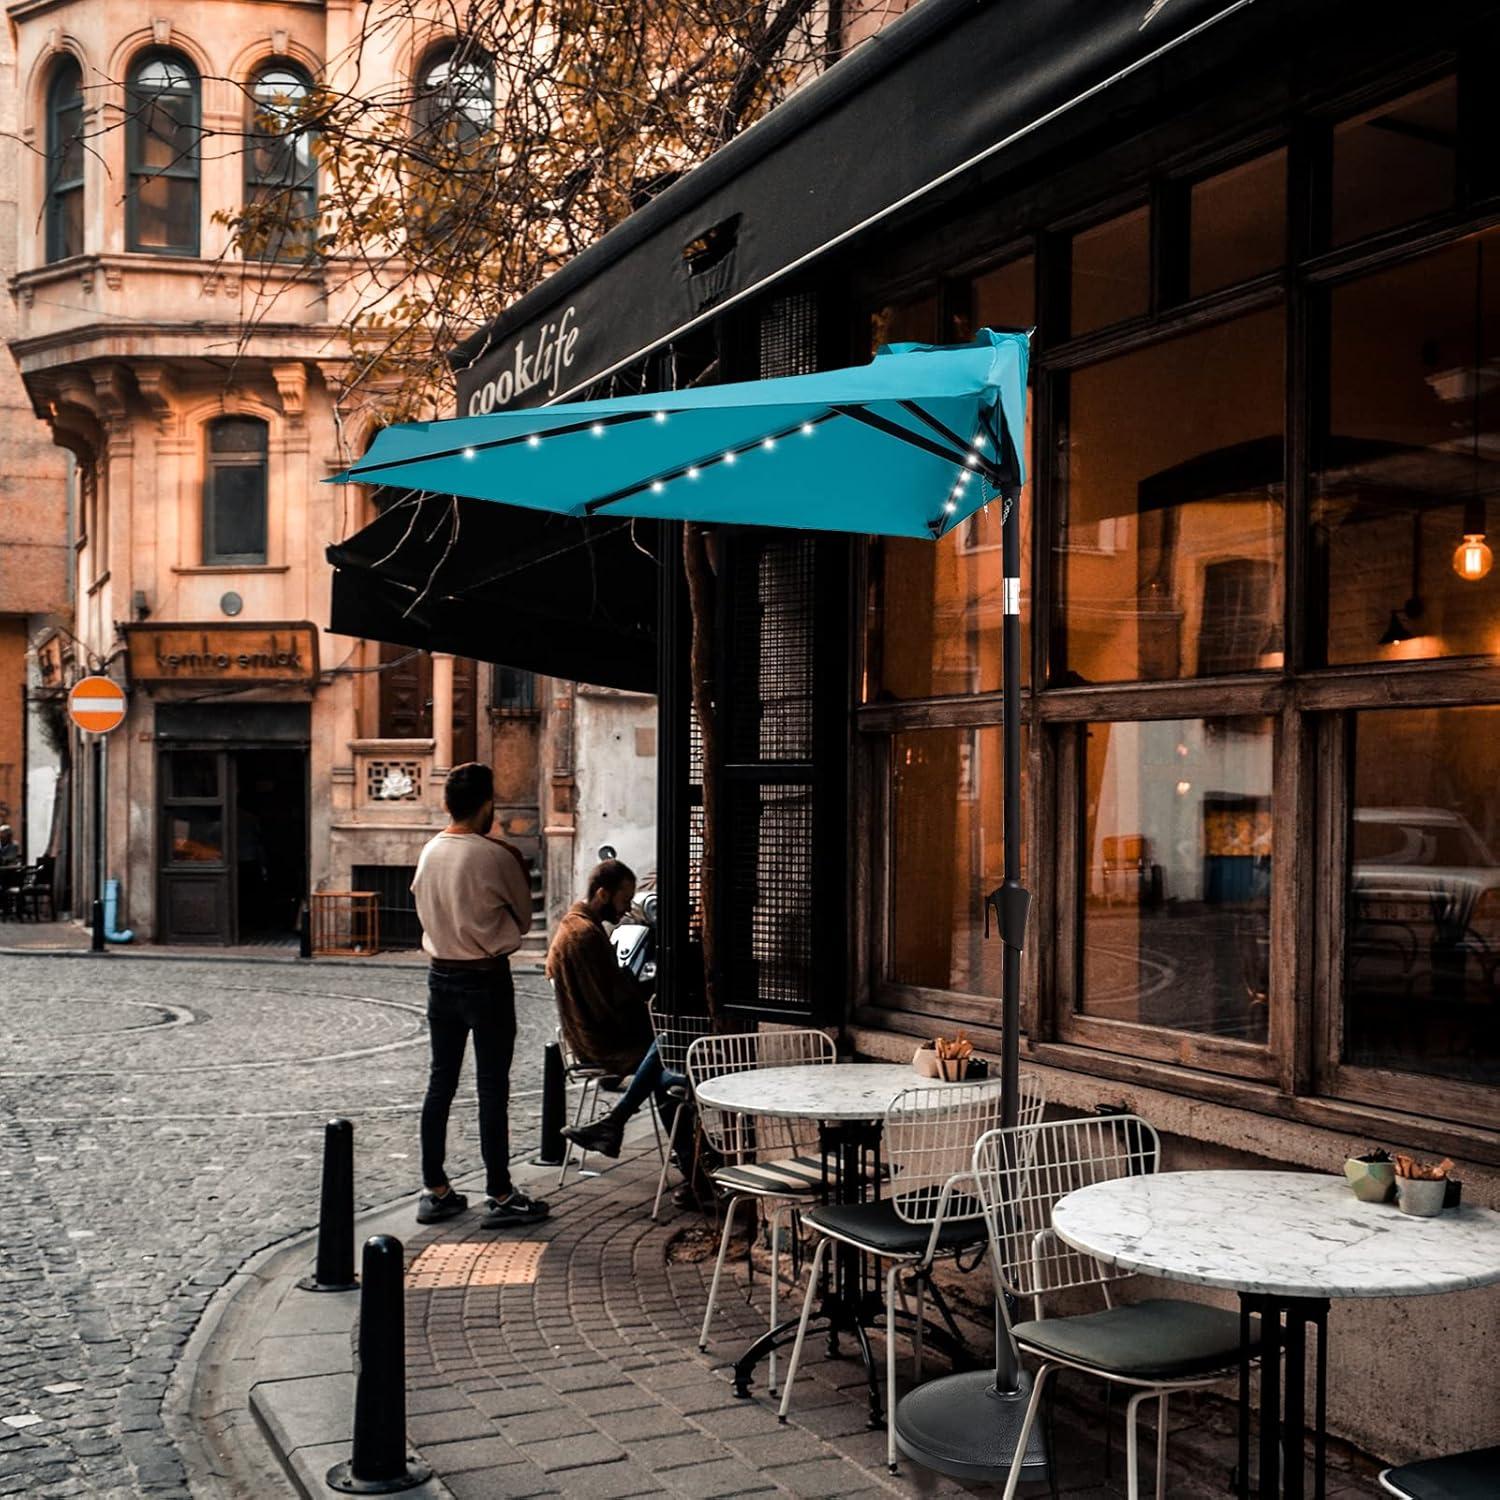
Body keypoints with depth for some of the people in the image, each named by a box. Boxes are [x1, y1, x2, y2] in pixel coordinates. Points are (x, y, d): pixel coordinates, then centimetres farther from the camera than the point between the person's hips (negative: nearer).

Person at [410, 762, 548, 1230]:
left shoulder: (430, 852, 2)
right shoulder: (496, 857, -16)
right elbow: (524, 917, -2)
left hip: (441, 976, 6)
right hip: (486, 980, -6)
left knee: (441, 1083, 12)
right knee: (492, 1088, 0)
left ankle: (435, 1191, 17)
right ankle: (500, 1196, 5)